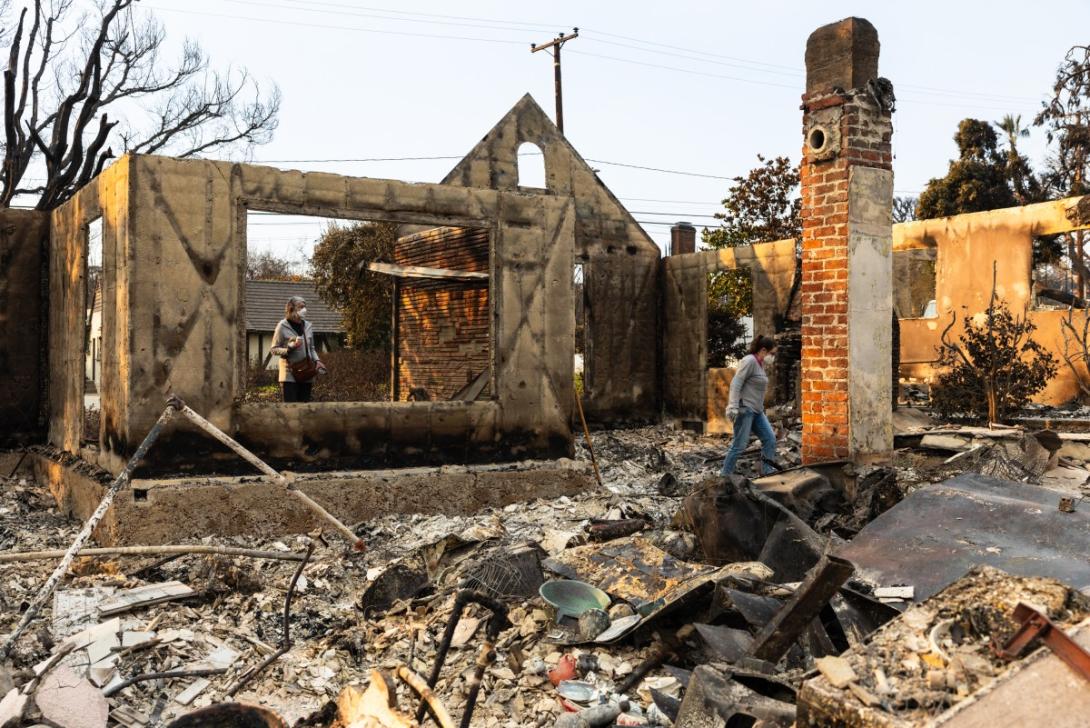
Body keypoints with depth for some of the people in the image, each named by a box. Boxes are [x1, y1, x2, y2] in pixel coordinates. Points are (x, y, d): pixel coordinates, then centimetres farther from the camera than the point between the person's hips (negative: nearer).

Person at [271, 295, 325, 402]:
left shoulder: (308, 326, 10)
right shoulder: (282, 326, -5)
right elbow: (273, 349, -3)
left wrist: (317, 360, -1)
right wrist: (289, 349, -20)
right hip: (290, 374, -5)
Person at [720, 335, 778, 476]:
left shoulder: (760, 364, 16)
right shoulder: (749, 361, -13)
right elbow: (736, 384, -19)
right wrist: (733, 407, -25)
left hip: (756, 411, 10)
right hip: (744, 409, -10)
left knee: (770, 438, 3)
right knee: (739, 445, -8)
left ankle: (767, 471, 8)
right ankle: (724, 475, 0)